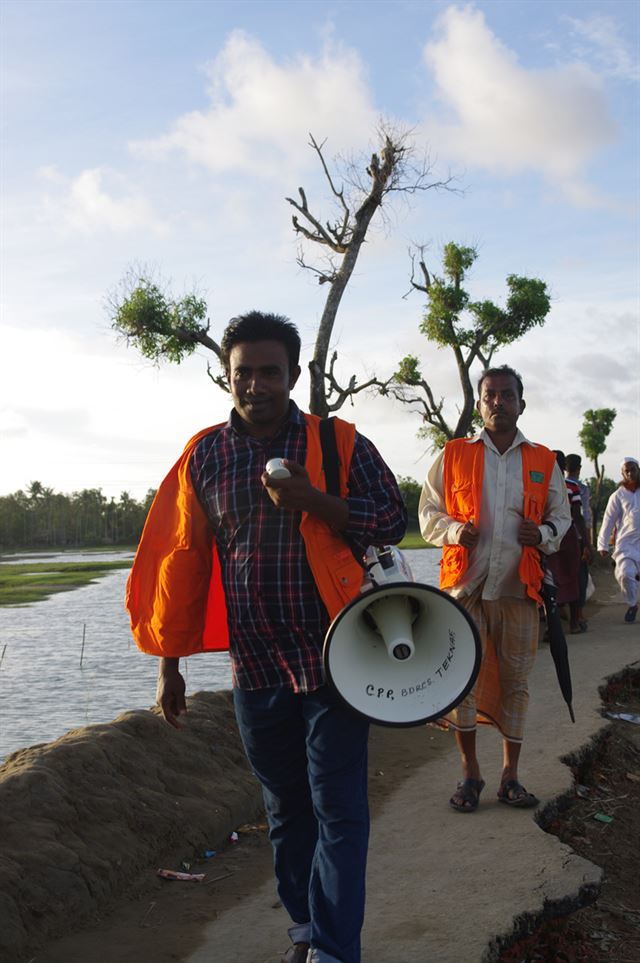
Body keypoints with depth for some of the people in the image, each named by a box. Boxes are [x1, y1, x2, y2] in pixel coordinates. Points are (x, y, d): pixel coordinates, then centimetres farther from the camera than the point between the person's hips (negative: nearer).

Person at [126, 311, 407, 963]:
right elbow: (180, 560, 6)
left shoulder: (341, 444, -2)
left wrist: (315, 500, -19)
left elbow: (391, 520, -2)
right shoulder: (203, 456, 4)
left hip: (332, 658, -3)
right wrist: (169, 662, 6)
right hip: (254, 666, 3)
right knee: (286, 809, 16)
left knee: (338, 810, -1)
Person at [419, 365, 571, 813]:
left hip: (518, 589, 1)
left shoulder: (544, 462, 10)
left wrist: (544, 534, -5)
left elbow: (561, 515, 18)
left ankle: (510, 775, 18)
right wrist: (455, 530, -10)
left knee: (515, 681, 6)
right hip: (465, 585, -1)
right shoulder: (453, 455, 6)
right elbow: (429, 513, 10)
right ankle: (470, 773, 14)